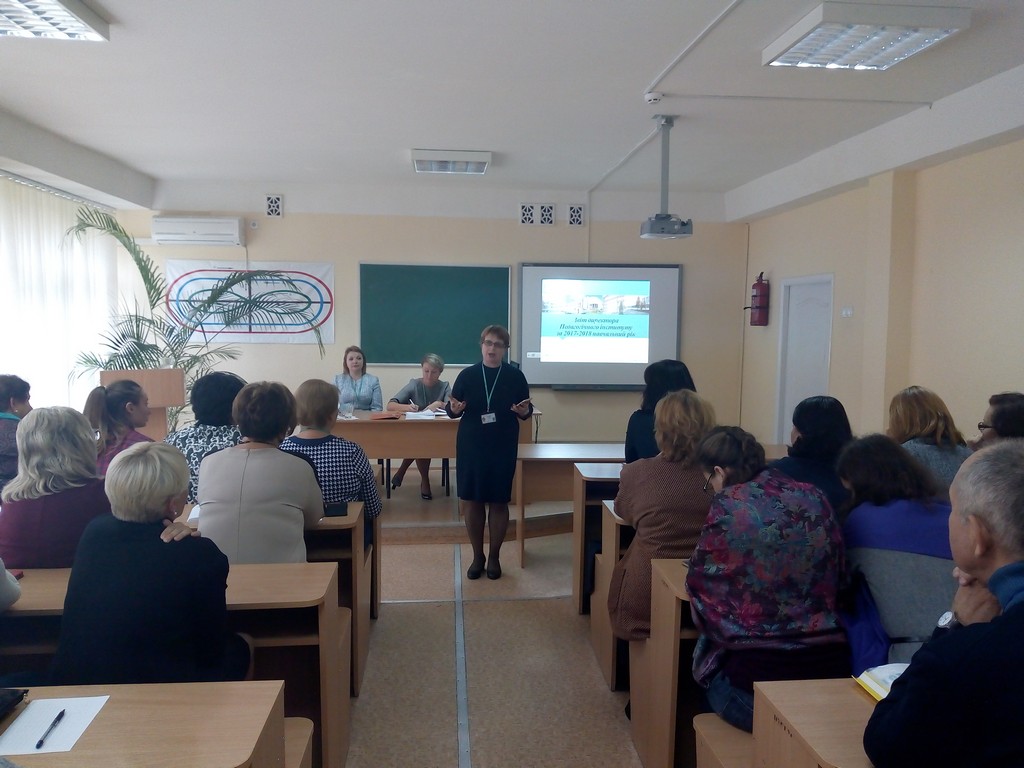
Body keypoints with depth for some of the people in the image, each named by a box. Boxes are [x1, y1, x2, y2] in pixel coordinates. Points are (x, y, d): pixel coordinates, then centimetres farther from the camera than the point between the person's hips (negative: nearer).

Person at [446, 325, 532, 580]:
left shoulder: (515, 376, -1)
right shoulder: (467, 375, 0)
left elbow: (526, 410, 6)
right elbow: (451, 409, 5)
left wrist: (525, 411, -17)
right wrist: (454, 409, -18)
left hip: (503, 448, -1)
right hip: (470, 447, 1)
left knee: (498, 502, 5)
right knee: (472, 501, 5)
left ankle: (494, 557, 21)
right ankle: (477, 556, 21)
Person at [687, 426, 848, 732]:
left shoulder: (729, 505, -10)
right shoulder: (814, 497, 5)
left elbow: (701, 585, -1)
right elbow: (834, 576, 15)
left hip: (755, 676, -5)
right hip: (831, 668, 5)